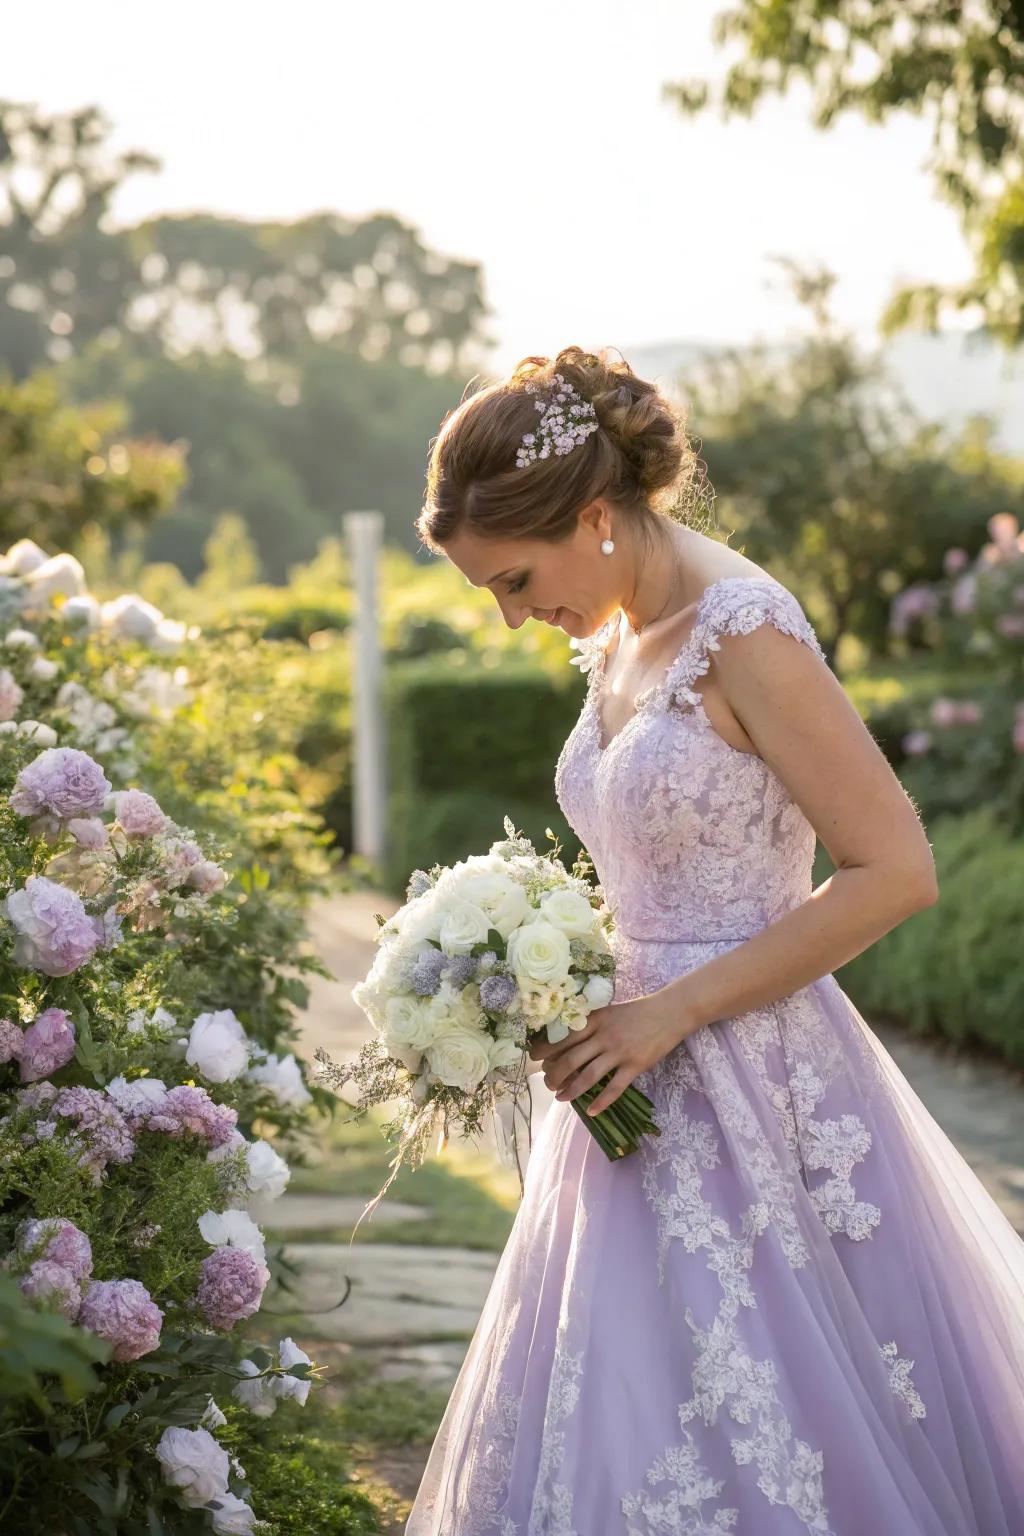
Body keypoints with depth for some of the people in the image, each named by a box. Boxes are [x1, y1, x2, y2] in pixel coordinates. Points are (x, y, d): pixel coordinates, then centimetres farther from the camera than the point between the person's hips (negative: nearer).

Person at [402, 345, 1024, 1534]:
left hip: (752, 1097, -8)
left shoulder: (742, 632, -15)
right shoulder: (614, 643, 11)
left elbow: (896, 871, -18)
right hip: (651, 1093, 8)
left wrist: (676, 1008, -17)